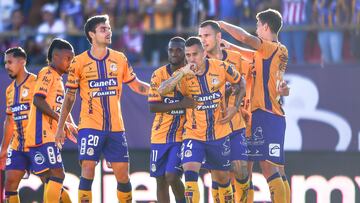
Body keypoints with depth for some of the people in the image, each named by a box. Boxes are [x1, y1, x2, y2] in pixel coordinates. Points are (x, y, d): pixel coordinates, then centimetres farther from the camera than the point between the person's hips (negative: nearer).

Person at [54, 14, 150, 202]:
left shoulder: (120, 59, 7)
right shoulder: (79, 62, 0)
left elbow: (136, 85, 16)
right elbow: (69, 97, 6)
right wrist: (60, 127, 4)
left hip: (116, 128, 3)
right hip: (90, 126, -3)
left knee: (123, 175, 3)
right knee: (87, 171, -12)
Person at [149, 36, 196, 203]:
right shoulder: (159, 75, -1)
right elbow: (152, 106, -10)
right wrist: (180, 105, -21)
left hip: (182, 135, -2)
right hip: (160, 135, 2)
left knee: (172, 176, -16)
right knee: (160, 180, 6)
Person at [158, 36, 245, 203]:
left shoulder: (221, 68, -9)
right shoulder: (183, 75, -11)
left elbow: (240, 82, 10)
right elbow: (161, 91, -27)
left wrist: (235, 107, -1)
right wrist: (183, 73, -37)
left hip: (220, 134, 1)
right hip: (193, 134, -1)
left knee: (222, 177, 13)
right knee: (190, 172, -21)